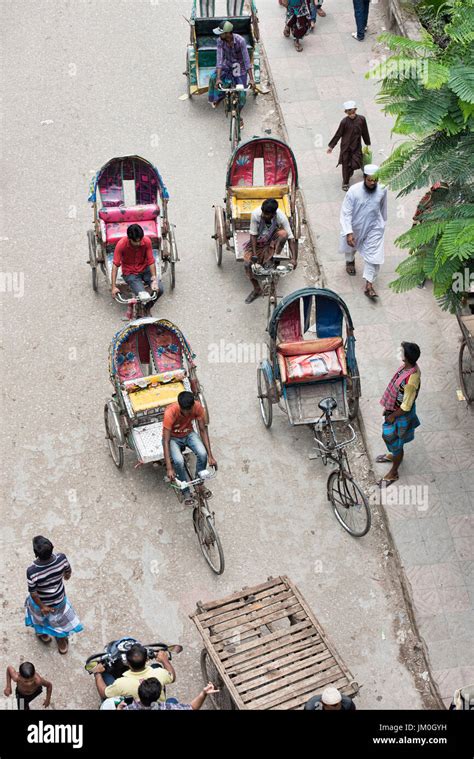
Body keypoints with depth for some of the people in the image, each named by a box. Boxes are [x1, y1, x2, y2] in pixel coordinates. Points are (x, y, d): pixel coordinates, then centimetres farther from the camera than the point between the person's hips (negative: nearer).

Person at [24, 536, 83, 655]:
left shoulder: (32, 571, -40)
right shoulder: (62, 558, -32)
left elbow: (33, 593, -25)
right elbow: (68, 572, -8)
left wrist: (42, 607, -5)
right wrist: (67, 575, 17)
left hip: (42, 602, -2)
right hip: (59, 599, 2)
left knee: (39, 615, 34)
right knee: (60, 617, 32)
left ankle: (43, 634, 63)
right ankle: (62, 643, 56)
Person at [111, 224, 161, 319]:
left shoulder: (147, 241, -18)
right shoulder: (121, 244, -24)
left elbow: (151, 262, -13)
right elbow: (115, 265, -21)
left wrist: (154, 280, -24)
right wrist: (114, 287, -24)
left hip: (145, 270, 3)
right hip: (130, 273, -3)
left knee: (159, 289, -17)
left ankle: (146, 308, 10)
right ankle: (132, 306, 10)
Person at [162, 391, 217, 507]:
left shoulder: (198, 407, -26)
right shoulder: (170, 413, -35)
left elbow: (203, 430, -15)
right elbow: (166, 441, -33)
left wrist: (210, 456, -20)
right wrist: (169, 468, -38)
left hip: (188, 434, 3)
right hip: (173, 437, -3)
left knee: (202, 453, -27)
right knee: (179, 461, -32)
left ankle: (199, 484, -1)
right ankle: (186, 492, -7)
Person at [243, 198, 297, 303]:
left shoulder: (281, 217, -27)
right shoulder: (256, 214, -27)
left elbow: (291, 238, -26)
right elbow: (253, 234, -19)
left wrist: (294, 258, -36)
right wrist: (254, 254, -25)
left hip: (274, 241, -1)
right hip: (258, 241, 2)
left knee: (283, 233, -34)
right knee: (247, 262, -16)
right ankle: (257, 289, 5)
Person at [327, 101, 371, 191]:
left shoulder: (361, 119, -10)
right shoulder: (344, 121, -15)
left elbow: (365, 133, 3)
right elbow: (338, 135, -6)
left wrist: (367, 144, 14)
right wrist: (331, 146, -4)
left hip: (356, 146, 2)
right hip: (346, 146, -2)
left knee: (356, 164, 0)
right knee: (345, 165, 5)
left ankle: (350, 170, 38)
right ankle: (345, 183, 25)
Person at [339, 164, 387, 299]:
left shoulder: (382, 189, -18)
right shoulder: (354, 191, -28)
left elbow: (383, 207, 2)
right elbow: (345, 213, -25)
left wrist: (383, 222, 15)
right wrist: (348, 233, -32)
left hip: (374, 227, 1)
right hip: (355, 227, -1)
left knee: (373, 255, -4)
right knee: (351, 245, 27)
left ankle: (369, 285, 4)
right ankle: (350, 261, 61)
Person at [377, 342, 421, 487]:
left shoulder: (410, 381, -41)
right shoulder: (409, 366, -13)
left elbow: (406, 407, -29)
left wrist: (392, 416, -13)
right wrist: (388, 407, 14)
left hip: (401, 415, -8)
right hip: (395, 408, 8)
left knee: (395, 442, 15)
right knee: (389, 435, 32)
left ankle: (393, 473, 38)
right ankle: (394, 455, 61)